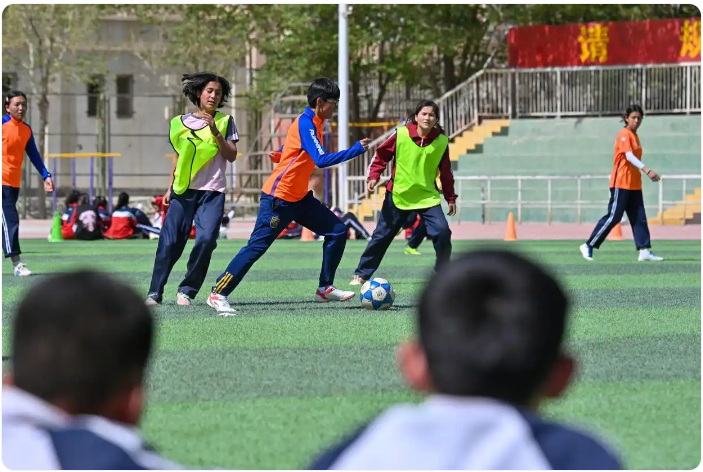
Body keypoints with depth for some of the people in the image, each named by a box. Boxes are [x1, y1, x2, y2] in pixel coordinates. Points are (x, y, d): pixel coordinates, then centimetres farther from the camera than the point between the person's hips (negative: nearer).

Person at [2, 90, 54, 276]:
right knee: (10, 220, -15)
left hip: (14, 182, 7)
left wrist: (45, 176, 10)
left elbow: (34, 155, 17)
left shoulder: (27, 130, 11)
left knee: (9, 220, 10)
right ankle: (16, 263, -19)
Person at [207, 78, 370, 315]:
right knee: (257, 246, -8)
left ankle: (325, 288, 10)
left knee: (338, 231, 4)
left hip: (299, 198, 9)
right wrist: (357, 149, -25)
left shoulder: (313, 122, 10)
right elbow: (322, 160, -28)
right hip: (278, 198, -9)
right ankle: (218, 294, -3)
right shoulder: (305, 123, -18)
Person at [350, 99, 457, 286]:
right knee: (381, 236, 4)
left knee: (442, 232, -15)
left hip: (428, 196, 1)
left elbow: (446, 172, 4)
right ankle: (362, 274, 18)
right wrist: (374, 176, -11)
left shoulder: (441, 141, -6)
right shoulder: (401, 134, -11)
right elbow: (382, 155, 0)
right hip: (398, 195, -1)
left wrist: (450, 198, 7)